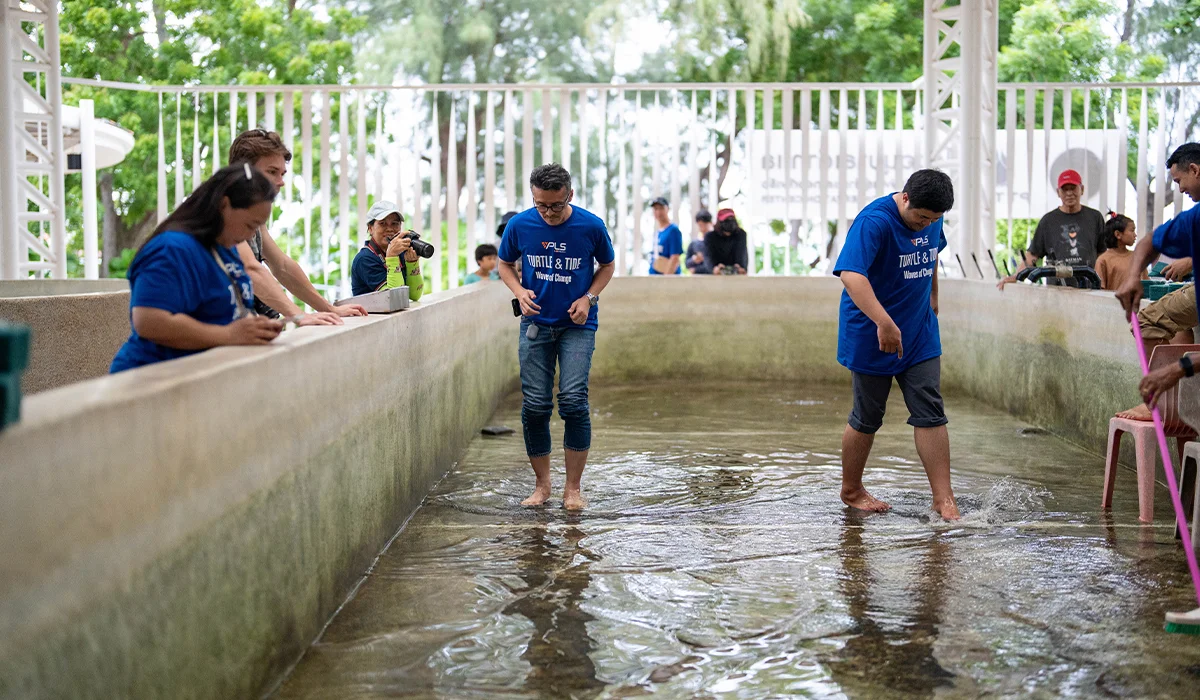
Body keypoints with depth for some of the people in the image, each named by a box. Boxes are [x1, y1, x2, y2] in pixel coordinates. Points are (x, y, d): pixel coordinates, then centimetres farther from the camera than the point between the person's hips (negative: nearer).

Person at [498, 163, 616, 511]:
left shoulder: (591, 226, -9)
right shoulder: (519, 225, -6)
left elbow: (607, 265, 7)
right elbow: (505, 264, 11)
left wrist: (589, 298, -9)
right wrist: (519, 290, -9)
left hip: (577, 326, -2)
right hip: (535, 325, 2)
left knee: (574, 401, -13)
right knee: (534, 405, -1)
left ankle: (574, 487, 1)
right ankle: (542, 483, 16)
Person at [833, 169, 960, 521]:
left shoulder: (932, 218, 2)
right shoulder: (874, 221, -23)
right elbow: (850, 274, -38)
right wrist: (884, 323, -45)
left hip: (920, 334, 6)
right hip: (871, 335, -6)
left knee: (931, 415, 0)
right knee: (867, 419, 6)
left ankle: (944, 499, 2)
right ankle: (851, 491, 26)